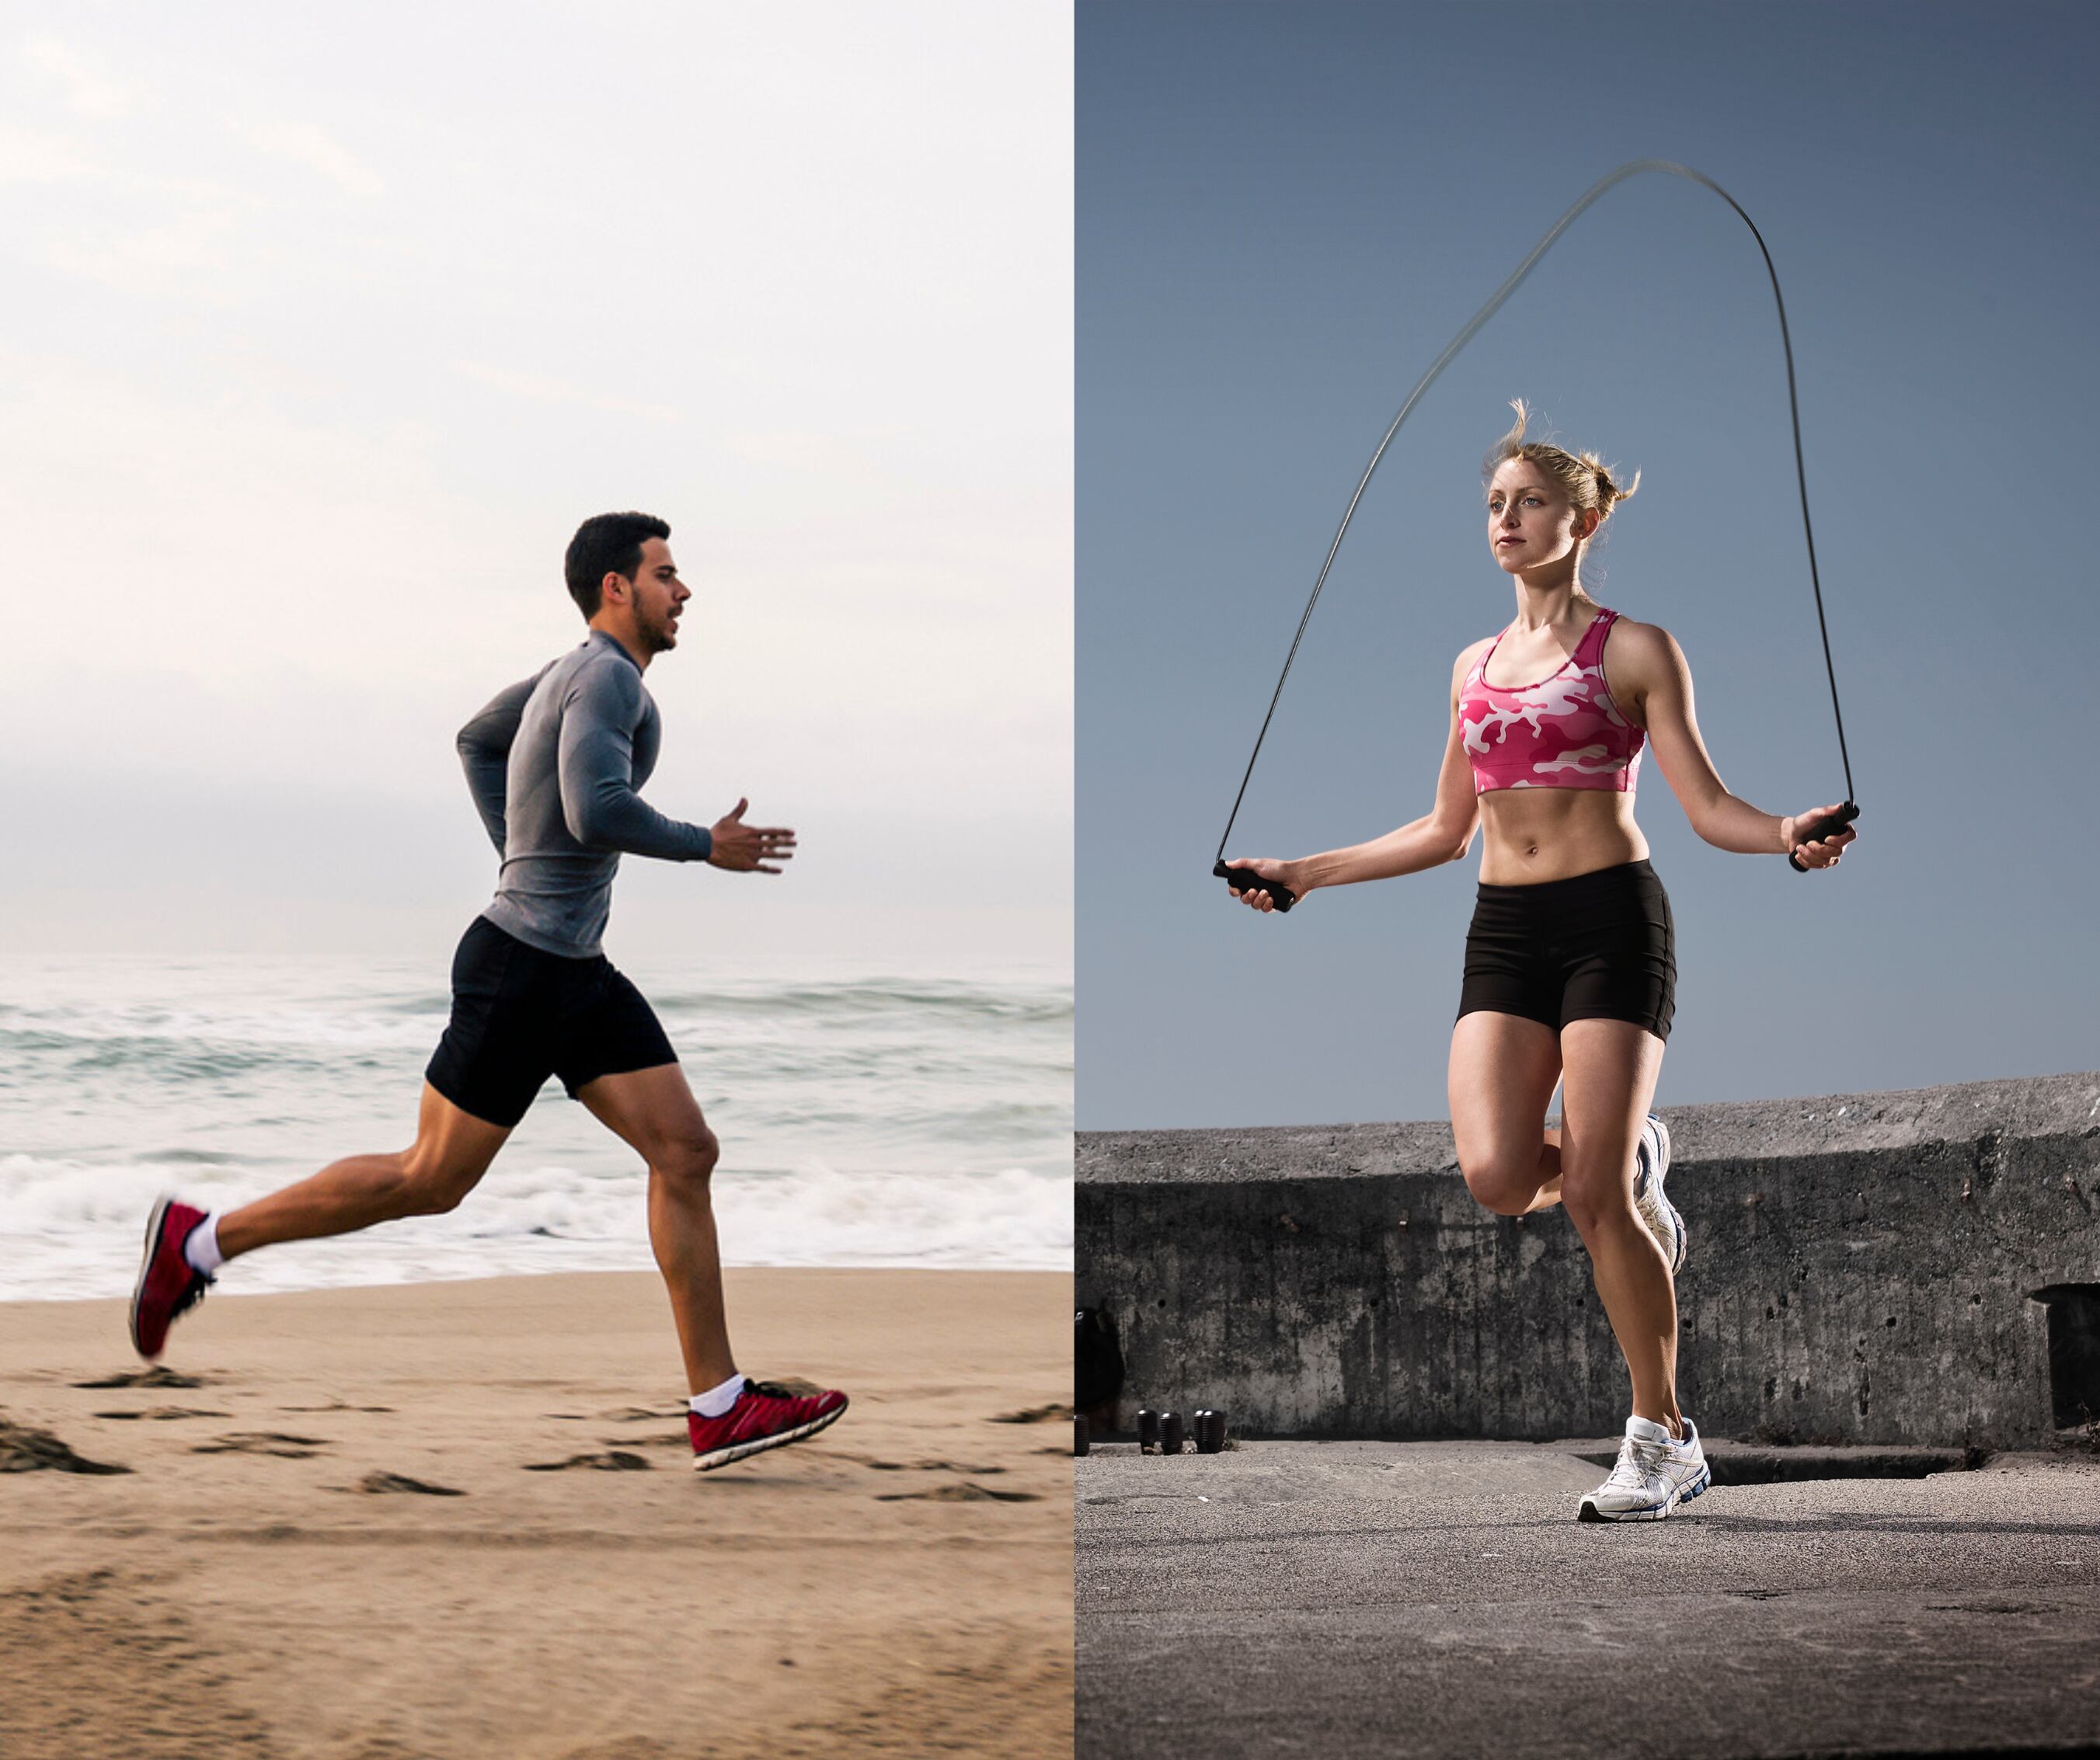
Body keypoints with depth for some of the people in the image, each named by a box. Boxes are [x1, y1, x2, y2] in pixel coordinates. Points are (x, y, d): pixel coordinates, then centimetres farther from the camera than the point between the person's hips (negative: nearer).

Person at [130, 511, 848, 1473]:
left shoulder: (580, 670, 14)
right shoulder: (606, 674, -16)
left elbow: (478, 740, 30)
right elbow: (595, 809, -32)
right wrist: (705, 847, -17)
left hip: (576, 976, 10)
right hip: (517, 970, -10)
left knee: (687, 1152, 0)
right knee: (430, 1182, -2)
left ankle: (720, 1409, -2)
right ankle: (201, 1241, 12)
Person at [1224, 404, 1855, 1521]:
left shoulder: (1633, 652, 1)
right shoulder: (1475, 665, 16)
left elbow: (1707, 809, -3)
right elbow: (1447, 830, 23)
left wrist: (1787, 834, -24)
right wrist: (1304, 873, 23)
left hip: (1610, 921, -5)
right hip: (1504, 930, 5)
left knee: (1596, 1198, -9)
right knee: (1496, 1176, -16)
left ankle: (1663, 1438, 5)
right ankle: (1629, 1164, 20)